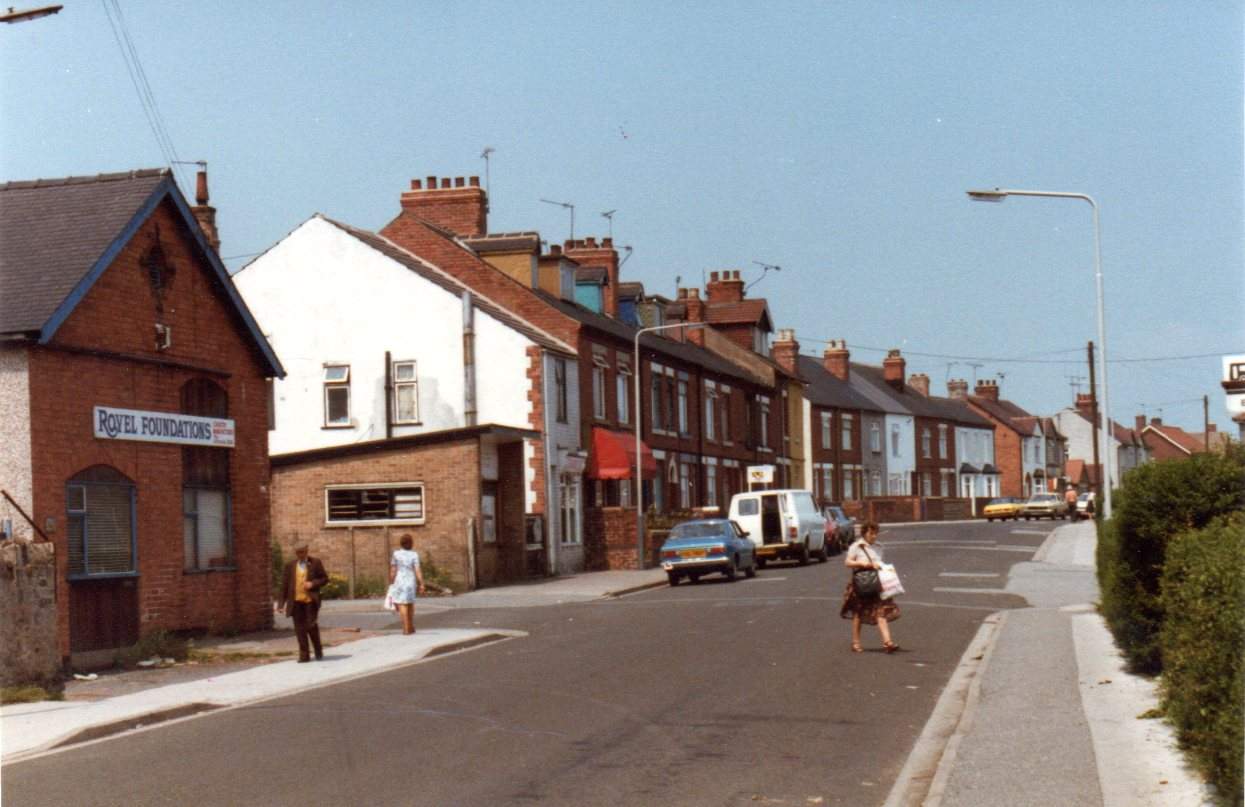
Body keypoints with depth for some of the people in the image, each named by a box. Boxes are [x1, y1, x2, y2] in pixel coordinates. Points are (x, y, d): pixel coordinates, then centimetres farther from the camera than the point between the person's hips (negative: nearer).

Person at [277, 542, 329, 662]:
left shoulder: (315, 563, 4)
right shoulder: (290, 565, 9)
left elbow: (325, 578, 6)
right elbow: (285, 584, 10)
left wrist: (313, 584, -12)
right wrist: (282, 603, 6)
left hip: (310, 600, -2)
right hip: (296, 601, 3)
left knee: (311, 626, -4)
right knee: (300, 628, 2)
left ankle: (318, 651, 18)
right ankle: (304, 655, 9)